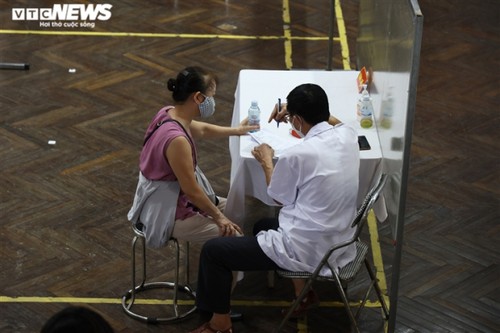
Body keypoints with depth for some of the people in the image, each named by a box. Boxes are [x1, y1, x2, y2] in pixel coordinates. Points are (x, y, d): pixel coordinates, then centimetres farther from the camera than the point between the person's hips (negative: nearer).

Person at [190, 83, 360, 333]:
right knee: (263, 226, 33)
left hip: (308, 251, -8)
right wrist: (295, 109, 15)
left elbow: (278, 198, -3)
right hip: (340, 244, 8)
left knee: (213, 251, 3)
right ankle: (302, 292, 30)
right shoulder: (348, 135, -5)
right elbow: (329, 121, 23)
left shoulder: (297, 155, -24)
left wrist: (266, 162, 11)